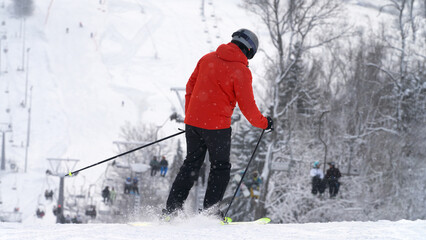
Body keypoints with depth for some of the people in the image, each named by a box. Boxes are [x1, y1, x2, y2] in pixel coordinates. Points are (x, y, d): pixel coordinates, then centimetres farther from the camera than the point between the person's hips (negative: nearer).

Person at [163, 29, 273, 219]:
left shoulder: (208, 58, 8)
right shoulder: (241, 71, -11)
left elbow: (190, 87, 13)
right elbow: (247, 105, -11)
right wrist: (263, 123, 5)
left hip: (193, 122, 6)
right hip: (217, 125, -6)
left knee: (191, 164, 16)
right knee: (220, 168, 8)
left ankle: (171, 210, 12)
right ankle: (209, 212, 2)